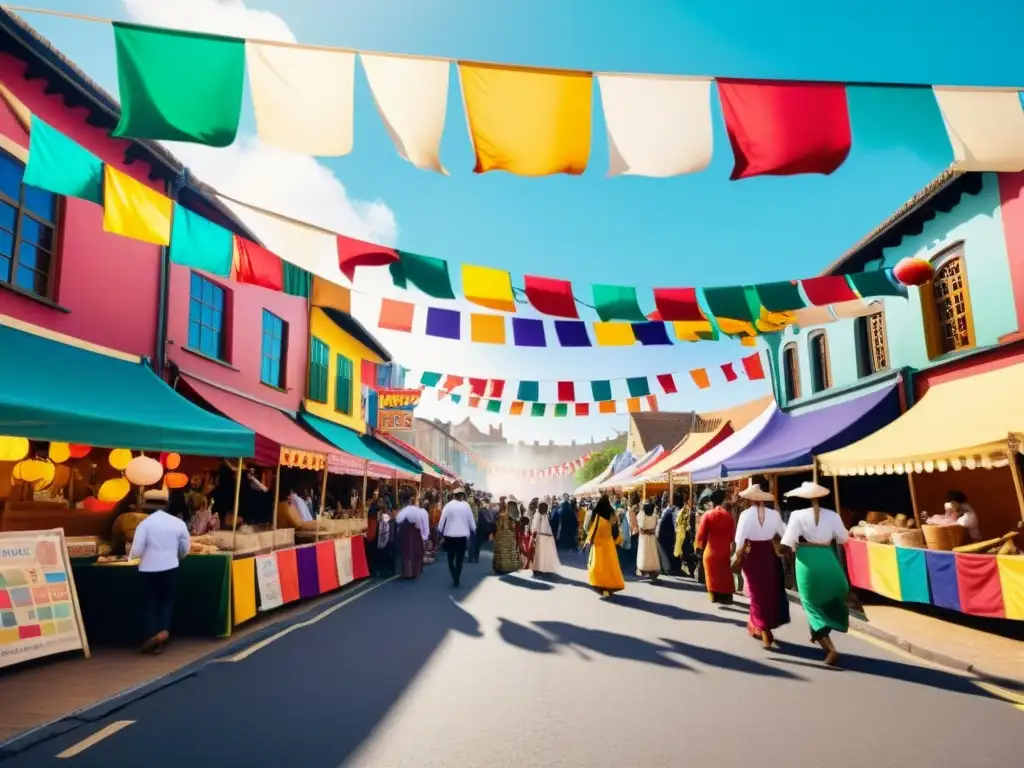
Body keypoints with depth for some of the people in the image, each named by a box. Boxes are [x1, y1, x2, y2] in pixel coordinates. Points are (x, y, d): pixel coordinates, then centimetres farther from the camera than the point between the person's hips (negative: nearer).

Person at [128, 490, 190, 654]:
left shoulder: (145, 523, -11)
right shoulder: (178, 522, -1)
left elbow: (136, 551, -13)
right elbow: (186, 548, 6)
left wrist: (131, 557, 10)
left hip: (149, 569, -2)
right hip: (170, 567, 2)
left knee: (151, 603, 10)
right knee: (166, 601, 17)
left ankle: (154, 637, 7)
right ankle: (164, 631, 5)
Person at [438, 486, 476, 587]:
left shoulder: (448, 505, -6)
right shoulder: (466, 506, -4)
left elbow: (442, 520, -6)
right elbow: (471, 520, 0)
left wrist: (440, 531, 7)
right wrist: (473, 529, 16)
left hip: (449, 535, 0)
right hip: (462, 535, 0)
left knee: (450, 557, 14)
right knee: (459, 558, 11)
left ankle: (455, 578, 2)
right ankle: (457, 580, 11)